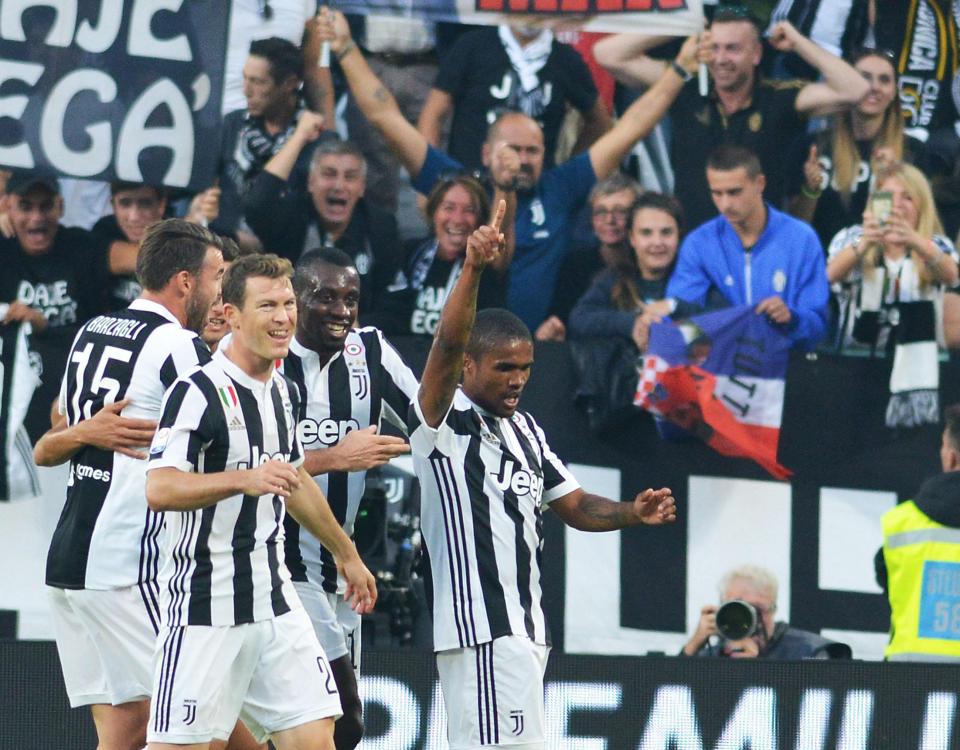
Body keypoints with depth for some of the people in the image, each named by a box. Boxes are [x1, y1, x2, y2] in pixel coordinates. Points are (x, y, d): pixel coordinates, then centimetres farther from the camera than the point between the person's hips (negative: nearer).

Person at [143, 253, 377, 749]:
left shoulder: (283, 391, 13)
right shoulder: (198, 391, -13)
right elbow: (159, 489, -25)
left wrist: (346, 553, 40)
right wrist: (245, 480, -37)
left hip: (274, 603, 8)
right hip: (204, 609, -8)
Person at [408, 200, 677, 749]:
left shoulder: (525, 429, 18)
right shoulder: (444, 423, -6)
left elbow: (574, 506, 21)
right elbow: (448, 344, -23)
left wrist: (632, 514, 1)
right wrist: (473, 268, -37)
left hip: (526, 628, 8)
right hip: (481, 630, -8)